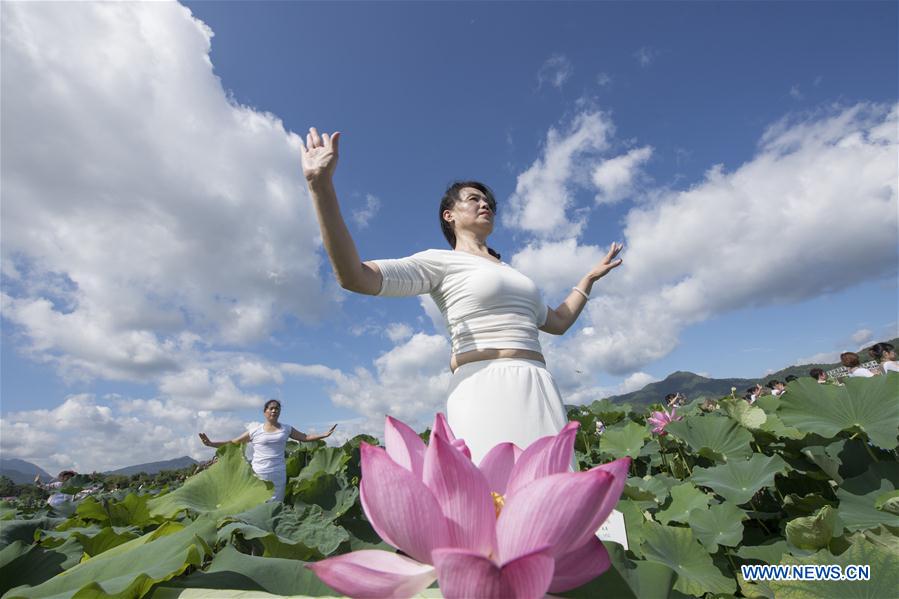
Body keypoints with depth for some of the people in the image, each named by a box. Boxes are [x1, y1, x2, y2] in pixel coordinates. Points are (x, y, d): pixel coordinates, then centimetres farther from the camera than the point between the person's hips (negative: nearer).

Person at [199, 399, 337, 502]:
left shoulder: (286, 429, 7)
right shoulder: (255, 432, 1)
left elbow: (305, 437, 12)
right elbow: (232, 442, 6)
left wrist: (324, 435, 4)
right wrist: (211, 443, -3)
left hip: (279, 475, 1)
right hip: (259, 475, -1)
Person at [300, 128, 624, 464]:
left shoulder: (509, 272, 28)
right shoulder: (440, 261, 6)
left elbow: (557, 322, 37)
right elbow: (354, 277, -9)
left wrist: (591, 277, 38)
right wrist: (321, 186, -16)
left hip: (540, 393, 7)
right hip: (485, 390, -7)